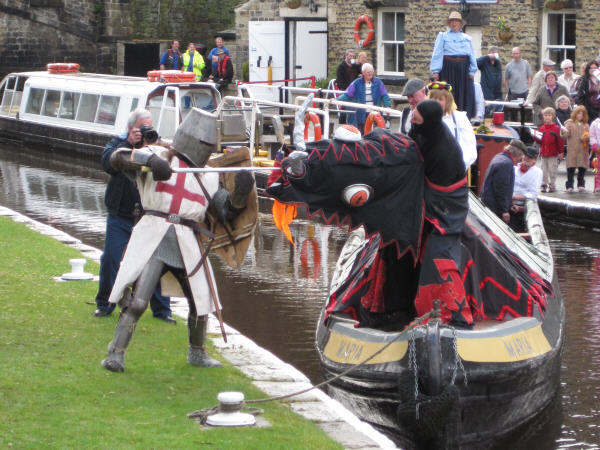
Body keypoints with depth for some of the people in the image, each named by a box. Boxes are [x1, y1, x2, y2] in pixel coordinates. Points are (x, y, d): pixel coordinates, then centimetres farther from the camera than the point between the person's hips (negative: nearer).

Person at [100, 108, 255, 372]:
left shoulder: (208, 176, 18)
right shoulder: (159, 155, 5)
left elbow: (226, 213, 14)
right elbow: (118, 159, -9)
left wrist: (240, 194, -6)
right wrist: (150, 160, -27)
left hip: (188, 245, 5)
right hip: (154, 239, -5)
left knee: (201, 303, 12)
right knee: (136, 301, -14)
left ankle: (196, 353, 35)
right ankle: (116, 354, -6)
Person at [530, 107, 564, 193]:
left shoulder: (556, 128, -5)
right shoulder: (541, 128, 8)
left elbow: (560, 141, -5)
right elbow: (539, 141, 12)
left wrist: (560, 152, -6)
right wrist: (535, 137, -8)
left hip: (553, 154, -4)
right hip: (543, 153, 4)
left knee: (552, 170, -1)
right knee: (544, 169, 8)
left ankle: (552, 185, 7)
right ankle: (544, 185, 14)